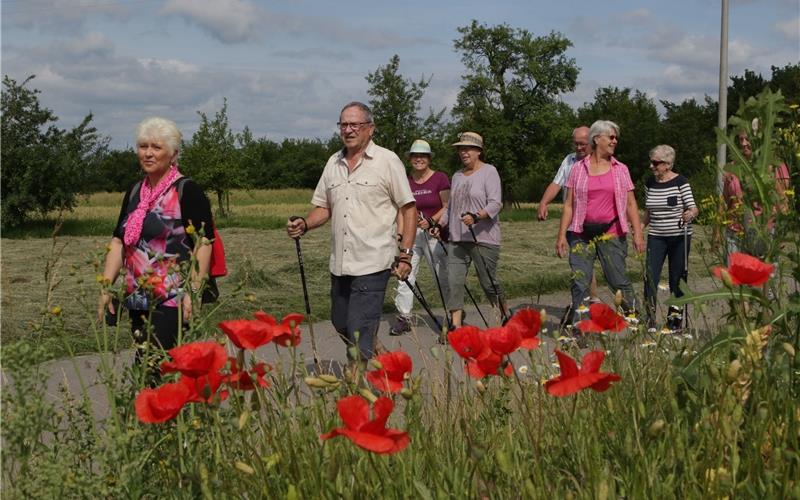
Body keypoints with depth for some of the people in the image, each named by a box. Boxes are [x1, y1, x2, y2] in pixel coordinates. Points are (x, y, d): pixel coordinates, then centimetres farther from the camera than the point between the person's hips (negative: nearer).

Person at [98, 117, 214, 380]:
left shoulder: (187, 191, -5)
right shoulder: (134, 193, 15)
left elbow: (203, 244, -11)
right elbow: (118, 242, 16)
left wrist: (192, 291, -18)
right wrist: (106, 287, 8)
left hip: (172, 301, -7)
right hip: (138, 299, 7)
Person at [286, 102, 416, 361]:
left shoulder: (387, 160, -3)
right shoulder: (333, 163, 13)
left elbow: (409, 209, -3)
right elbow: (324, 208, 19)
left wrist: (405, 255, -9)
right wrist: (304, 225, -3)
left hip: (373, 263, -6)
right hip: (340, 263, 7)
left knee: (360, 331, -11)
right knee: (341, 325, 16)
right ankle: (376, 354, 38)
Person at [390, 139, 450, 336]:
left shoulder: (440, 178, -3)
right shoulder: (406, 182, 9)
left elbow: (447, 207, -4)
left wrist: (431, 221, -17)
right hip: (411, 233, 4)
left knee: (442, 276, 1)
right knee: (405, 274, -2)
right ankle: (403, 317, 5)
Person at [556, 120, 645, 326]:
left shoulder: (620, 169, 9)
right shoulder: (578, 168, 7)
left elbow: (631, 204, 6)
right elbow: (568, 204, 5)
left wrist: (638, 233, -5)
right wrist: (562, 235, -1)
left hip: (610, 233, 0)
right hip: (581, 234, 0)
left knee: (619, 281, -1)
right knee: (579, 282, 0)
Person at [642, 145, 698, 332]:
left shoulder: (680, 182, -8)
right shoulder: (650, 184, 7)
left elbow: (693, 208, -11)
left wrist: (690, 214, -33)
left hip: (679, 237, -3)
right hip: (656, 237, 4)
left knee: (677, 278, 4)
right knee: (651, 277, -7)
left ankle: (675, 317, 17)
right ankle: (650, 319, -3)